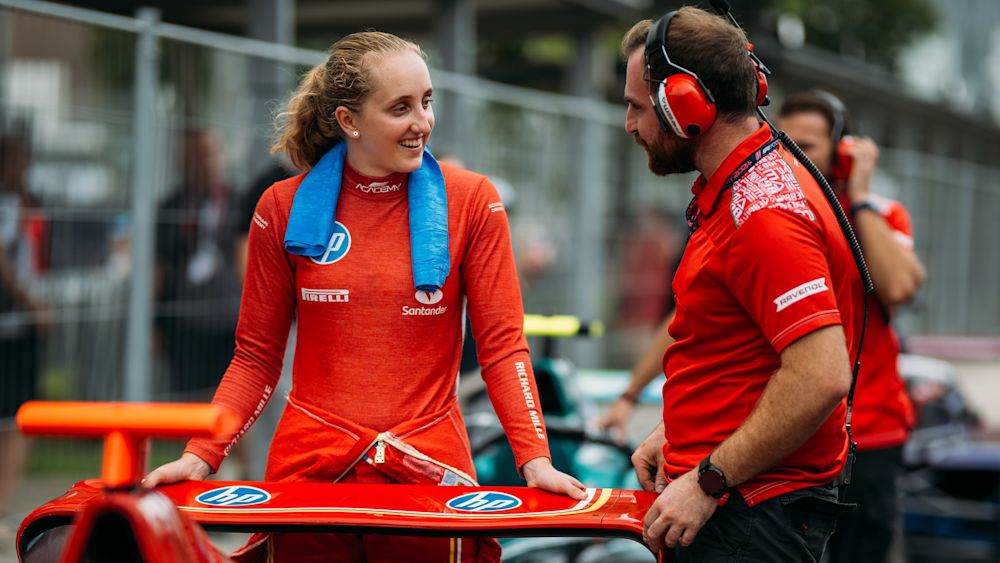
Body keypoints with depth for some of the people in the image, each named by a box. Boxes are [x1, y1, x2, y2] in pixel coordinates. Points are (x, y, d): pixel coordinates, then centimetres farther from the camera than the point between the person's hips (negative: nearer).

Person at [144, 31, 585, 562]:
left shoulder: (471, 201, -1)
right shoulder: (284, 208, 2)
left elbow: (502, 346, -2)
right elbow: (256, 358, 7)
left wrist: (535, 460, -14)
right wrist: (200, 456, -5)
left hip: (428, 468, -1)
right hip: (309, 466, 1)